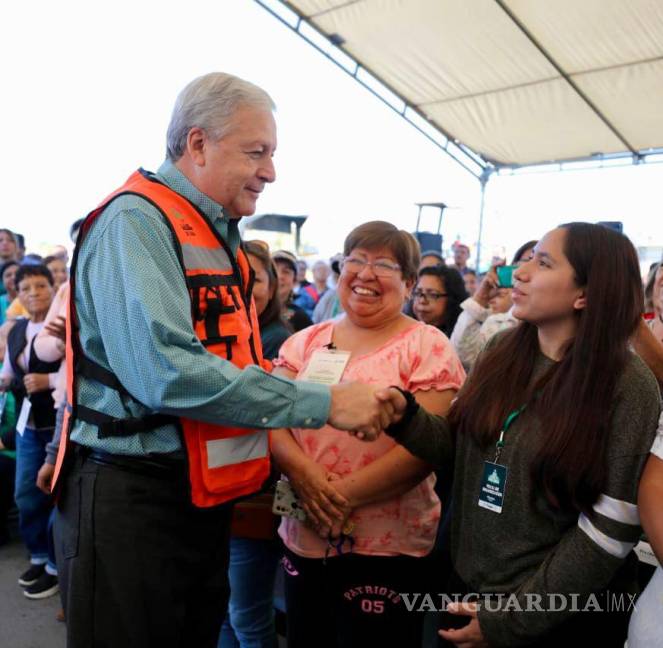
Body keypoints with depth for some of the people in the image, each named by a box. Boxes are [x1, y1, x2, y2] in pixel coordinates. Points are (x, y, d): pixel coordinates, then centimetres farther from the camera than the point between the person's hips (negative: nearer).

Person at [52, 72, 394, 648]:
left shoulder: (219, 235, 12)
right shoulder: (136, 222, -16)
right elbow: (166, 373, -29)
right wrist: (323, 403, -25)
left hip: (204, 491, 9)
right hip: (133, 496, -8)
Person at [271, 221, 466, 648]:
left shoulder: (428, 347, -7)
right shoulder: (307, 341, 6)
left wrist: (346, 494, -20)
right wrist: (301, 471, -18)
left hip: (387, 545, -4)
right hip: (303, 537, 5)